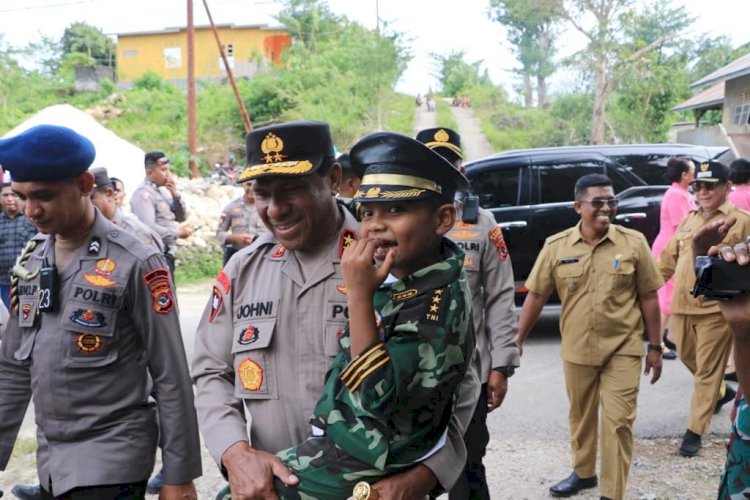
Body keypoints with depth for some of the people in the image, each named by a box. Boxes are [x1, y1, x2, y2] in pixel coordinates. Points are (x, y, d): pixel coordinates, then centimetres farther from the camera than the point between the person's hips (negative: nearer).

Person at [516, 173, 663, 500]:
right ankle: (583, 473, 40)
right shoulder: (556, 246, -4)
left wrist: (655, 346, 1)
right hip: (577, 350, 2)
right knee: (580, 416, 18)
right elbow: (536, 295, 2)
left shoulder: (634, 242, -6)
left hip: (622, 349, -2)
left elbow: (648, 297, 0)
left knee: (618, 421, -3)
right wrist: (518, 339, 3)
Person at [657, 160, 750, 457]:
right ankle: (720, 393, 47)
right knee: (688, 358, 20)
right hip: (682, 304, 6)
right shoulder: (688, 220, 15)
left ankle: (694, 431, 6)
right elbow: (669, 259, 18)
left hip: (715, 309, -6)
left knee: (707, 371, -1)